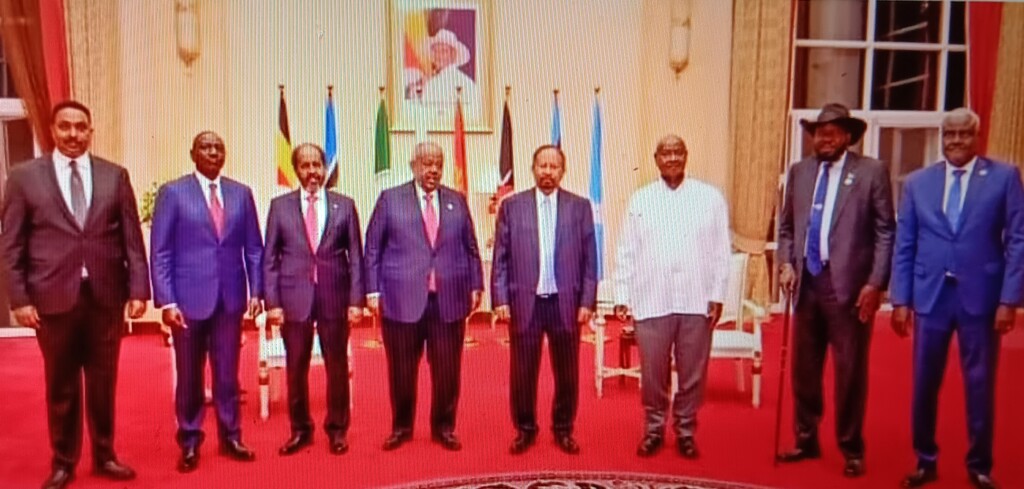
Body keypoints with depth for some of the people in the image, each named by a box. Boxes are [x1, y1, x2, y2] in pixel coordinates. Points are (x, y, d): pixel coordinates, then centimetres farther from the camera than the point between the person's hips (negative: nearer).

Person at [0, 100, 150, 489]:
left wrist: (138, 289, -3)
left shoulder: (115, 176, 6)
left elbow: (132, 238, 3)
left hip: (106, 296, 1)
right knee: (61, 386, 10)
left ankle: (104, 456, 26)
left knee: (104, 382, 11)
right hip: (53, 297, -1)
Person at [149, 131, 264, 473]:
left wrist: (256, 291, 0)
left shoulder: (241, 193, 7)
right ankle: (190, 443, 22)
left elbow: (254, 248, 8)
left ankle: (230, 437, 23)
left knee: (227, 373, 10)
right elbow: (160, 252, -5)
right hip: (189, 298, -2)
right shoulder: (172, 192, -1)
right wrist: (166, 301, -12)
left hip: (231, 297, 2)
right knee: (189, 376, 9)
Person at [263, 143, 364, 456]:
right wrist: (272, 301, -3)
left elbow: (355, 257, 4)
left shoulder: (344, 206, 5)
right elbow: (270, 258, 4)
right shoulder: (280, 206, 5)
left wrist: (356, 300, -3)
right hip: (294, 298, 0)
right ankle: (300, 430, 23)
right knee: (296, 368, 7)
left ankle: (337, 430, 22)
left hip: (335, 296, 0)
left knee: (337, 367, 7)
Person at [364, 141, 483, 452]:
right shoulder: (390, 199, 5)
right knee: (402, 371, 6)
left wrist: (476, 285, 7)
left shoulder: (457, 201, 12)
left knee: (447, 370, 5)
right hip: (402, 300, -1)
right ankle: (401, 427, 25)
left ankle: (444, 427, 23)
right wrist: (373, 290, -2)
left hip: (449, 301, 2)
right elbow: (372, 248, 4)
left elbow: (471, 248, 14)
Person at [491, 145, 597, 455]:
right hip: (524, 302, 0)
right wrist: (500, 299, -3)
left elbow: (589, 259, 4)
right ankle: (525, 430, 24)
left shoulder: (580, 207, 5)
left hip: (566, 303, 1)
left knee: (567, 373, 9)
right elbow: (500, 258, 4)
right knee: (522, 373, 6)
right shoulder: (512, 206, 5)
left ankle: (563, 430, 26)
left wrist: (587, 301, -2)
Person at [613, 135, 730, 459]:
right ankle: (654, 429, 26)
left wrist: (717, 295, -2)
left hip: (697, 301, 0)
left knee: (692, 372, 9)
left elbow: (721, 251, 3)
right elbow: (626, 253, 5)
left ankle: (686, 431, 26)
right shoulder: (639, 200, 5)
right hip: (651, 301, 0)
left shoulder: (710, 197, 4)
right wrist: (622, 296, 1)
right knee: (653, 372, 8)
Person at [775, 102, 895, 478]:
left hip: (849, 285, -4)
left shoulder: (871, 171, -2)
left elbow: (885, 232, -5)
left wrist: (875, 284, -11)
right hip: (807, 282, 4)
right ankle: (806, 441, 27)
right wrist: (786, 264, 2)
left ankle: (851, 450, 20)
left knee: (850, 371, 4)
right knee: (804, 368, 12)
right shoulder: (800, 171, 11)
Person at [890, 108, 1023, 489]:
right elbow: (904, 245, 6)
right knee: (924, 384, 8)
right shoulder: (918, 182, 6)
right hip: (929, 296, 2)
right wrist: (900, 299, 1)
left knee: (980, 385, 9)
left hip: (981, 297, -2)